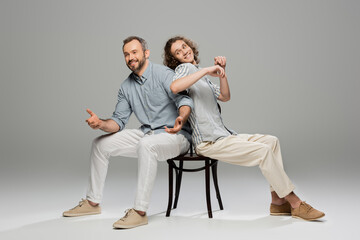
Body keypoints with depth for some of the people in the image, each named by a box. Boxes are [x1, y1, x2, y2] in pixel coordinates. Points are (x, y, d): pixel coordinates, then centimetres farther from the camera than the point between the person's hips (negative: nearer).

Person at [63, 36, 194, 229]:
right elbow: (119, 121, 6)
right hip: (147, 133, 8)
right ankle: (92, 202, 15)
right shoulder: (126, 87, 8)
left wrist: (181, 117, -49)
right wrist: (101, 124, -16)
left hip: (176, 135, -8)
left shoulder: (163, 74, -13)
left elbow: (184, 99, -26)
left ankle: (140, 211, -32)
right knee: (101, 144, 5)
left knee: (146, 145, -39)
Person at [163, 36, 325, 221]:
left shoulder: (200, 74, 24)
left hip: (223, 135, 10)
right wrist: (206, 71, -27)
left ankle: (277, 201, 3)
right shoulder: (185, 68, -4)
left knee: (271, 141, 9)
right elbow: (174, 87, -29)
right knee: (263, 151, -20)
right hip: (209, 142, -10)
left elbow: (225, 97, 19)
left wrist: (222, 72, 5)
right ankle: (296, 204, -11)